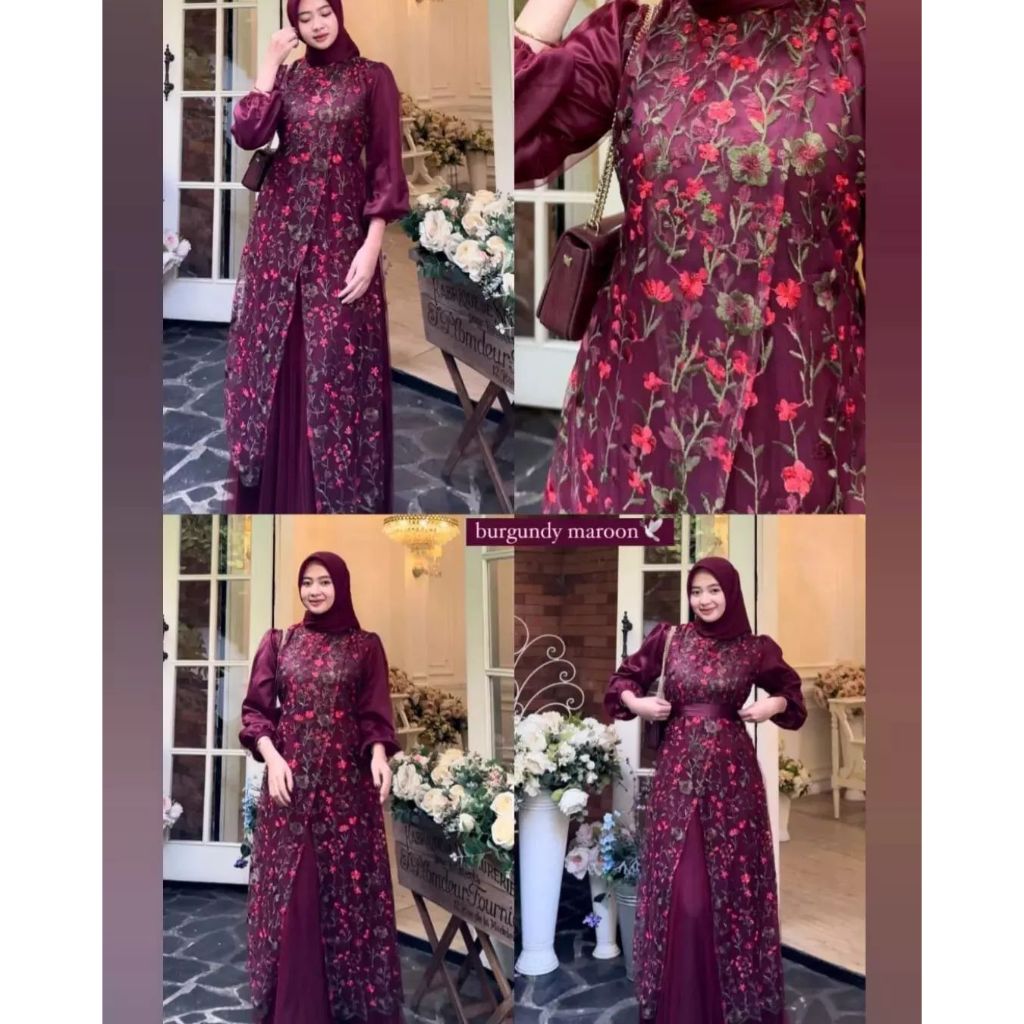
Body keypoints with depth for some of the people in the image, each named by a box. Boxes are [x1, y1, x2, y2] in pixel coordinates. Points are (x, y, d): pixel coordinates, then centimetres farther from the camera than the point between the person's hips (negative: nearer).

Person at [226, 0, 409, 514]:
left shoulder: (373, 77, 2)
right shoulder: (285, 76, 12)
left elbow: (385, 166, -4)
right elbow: (247, 135, -4)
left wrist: (372, 246, -13)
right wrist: (271, 62, -4)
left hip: (342, 231, -3)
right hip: (280, 230, 4)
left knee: (337, 362, -3)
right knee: (272, 356, 5)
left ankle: (339, 495, 9)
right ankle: (275, 491, 19)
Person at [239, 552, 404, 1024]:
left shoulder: (366, 645, 4)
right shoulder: (279, 641, 6)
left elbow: (375, 716, 2)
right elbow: (255, 709, 4)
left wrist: (378, 755, -17)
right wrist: (271, 756, -12)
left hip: (347, 782, 0)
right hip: (290, 777, 1)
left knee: (350, 886, 2)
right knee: (290, 893, 1)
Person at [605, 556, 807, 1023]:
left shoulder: (756, 649, 2)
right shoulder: (668, 639, 3)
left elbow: (791, 691, 17)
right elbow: (624, 679, 15)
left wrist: (775, 705, -3)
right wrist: (638, 703, -4)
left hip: (732, 772, 0)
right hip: (678, 769, 1)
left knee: (734, 881, 4)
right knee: (676, 885, 1)